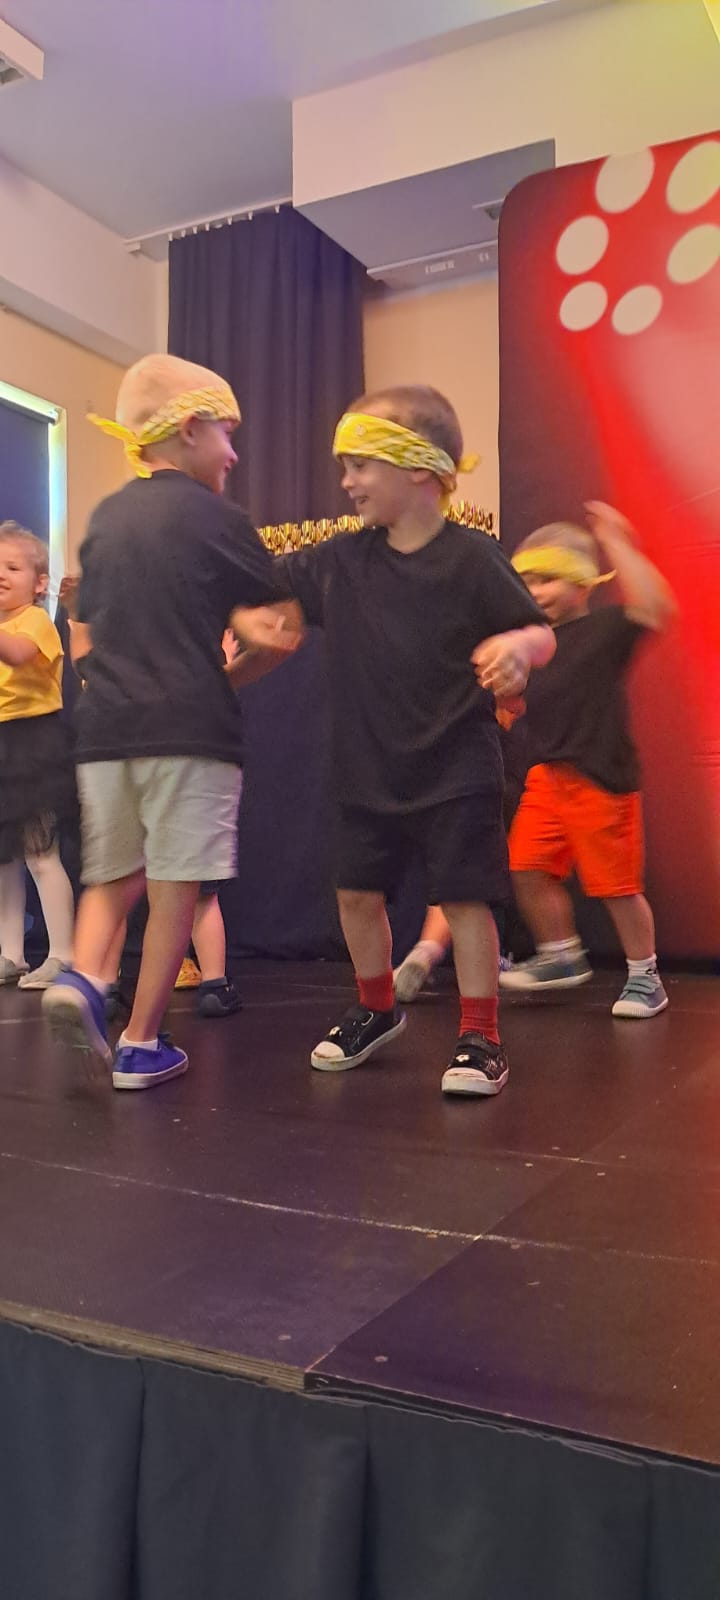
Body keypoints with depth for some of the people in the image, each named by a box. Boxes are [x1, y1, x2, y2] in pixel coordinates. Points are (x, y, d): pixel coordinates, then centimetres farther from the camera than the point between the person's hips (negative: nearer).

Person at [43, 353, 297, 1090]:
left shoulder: (104, 518, 14)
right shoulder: (217, 518, -2)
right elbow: (283, 635, -1)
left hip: (103, 726, 5)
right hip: (188, 728, -5)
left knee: (112, 876, 17)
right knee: (173, 885, 3)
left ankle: (84, 977, -6)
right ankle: (141, 1044, 6)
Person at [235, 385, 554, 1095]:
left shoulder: (471, 557, -10)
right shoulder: (340, 558, 3)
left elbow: (541, 633, -8)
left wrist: (516, 646, -29)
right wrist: (246, 620, -8)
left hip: (456, 769, -5)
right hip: (368, 770, 5)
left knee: (464, 898, -1)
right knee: (357, 892, 12)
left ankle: (480, 1036, 12)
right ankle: (376, 1010, 35)